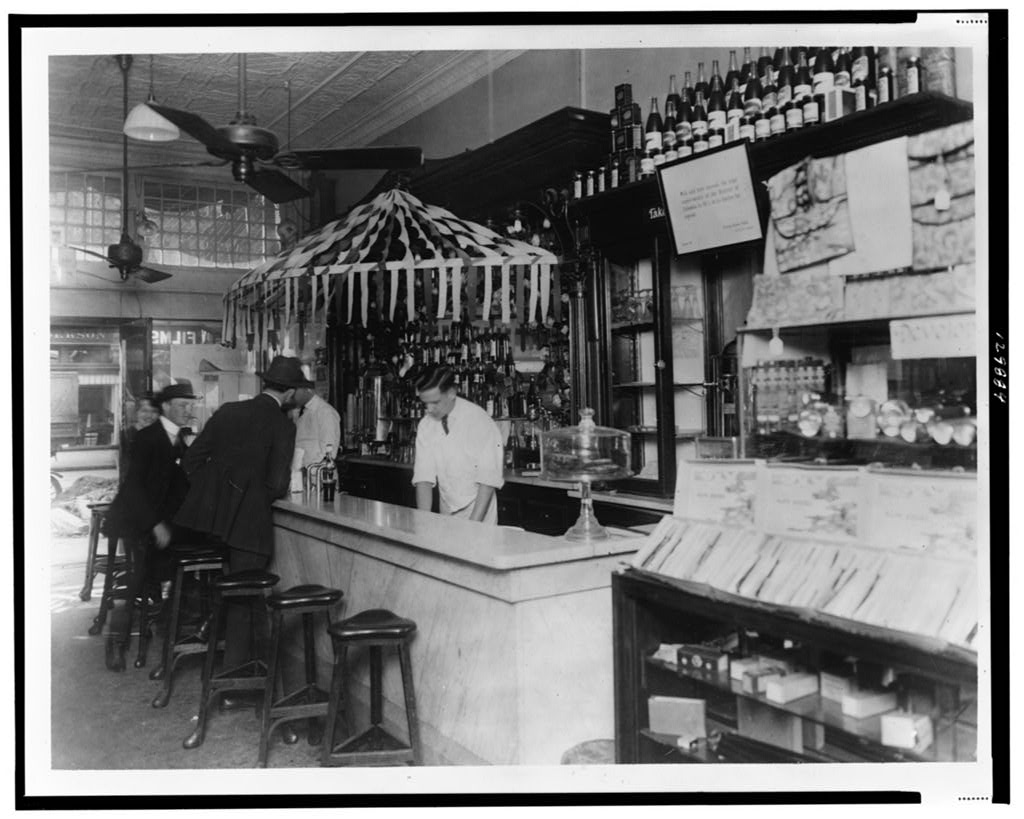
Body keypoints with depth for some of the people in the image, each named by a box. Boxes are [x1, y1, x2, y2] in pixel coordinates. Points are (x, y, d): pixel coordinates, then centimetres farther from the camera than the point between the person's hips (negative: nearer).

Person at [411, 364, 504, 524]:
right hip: (446, 517, 4)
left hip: (480, 516, -4)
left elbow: (488, 480, -18)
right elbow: (423, 477, -6)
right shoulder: (425, 426, -2)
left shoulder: (480, 422, -16)